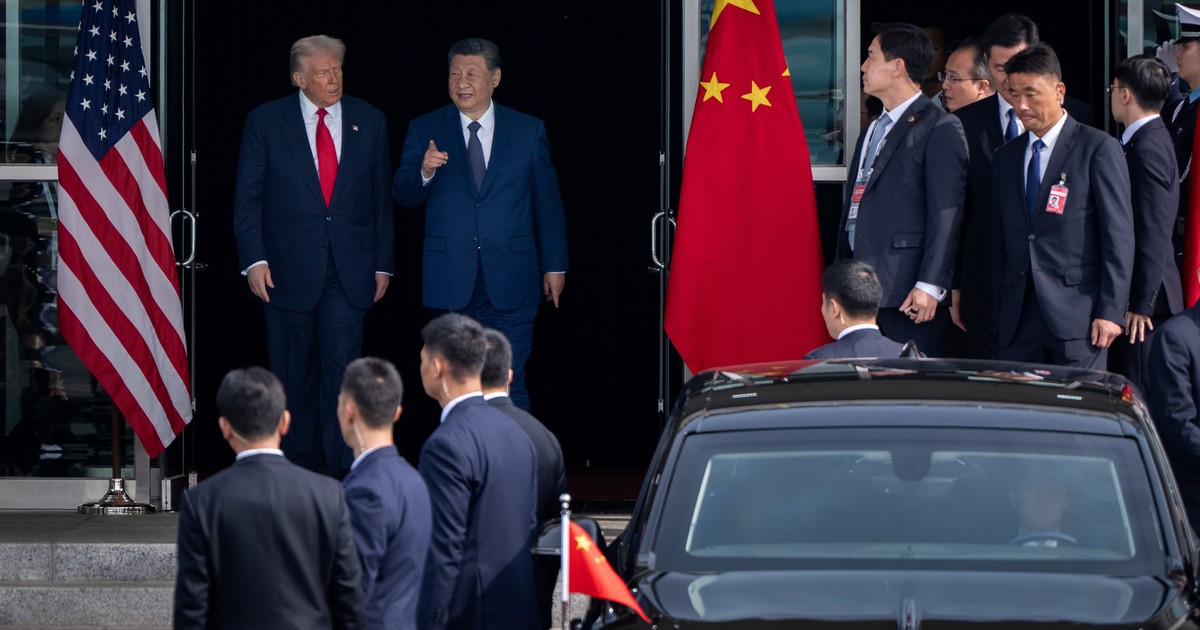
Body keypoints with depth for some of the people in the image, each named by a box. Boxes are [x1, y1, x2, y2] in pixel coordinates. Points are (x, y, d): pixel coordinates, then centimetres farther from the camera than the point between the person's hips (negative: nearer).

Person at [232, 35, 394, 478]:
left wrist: (382, 264, 8)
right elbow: (247, 197, 0)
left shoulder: (369, 122, 7)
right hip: (288, 270, 0)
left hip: (349, 271, 0)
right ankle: (298, 469, 16)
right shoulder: (266, 122, 1)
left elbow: (381, 199, 11)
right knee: (294, 375, 6)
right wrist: (254, 259, -9)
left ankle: (343, 470, -7)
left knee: (342, 368, -9)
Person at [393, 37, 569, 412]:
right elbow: (403, 196, -1)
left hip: (510, 283, -1)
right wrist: (424, 172, -23)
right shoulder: (424, 131, 6)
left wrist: (554, 266, 8)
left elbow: (548, 203, 10)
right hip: (451, 283, 1)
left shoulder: (528, 132, 6)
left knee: (510, 388, -4)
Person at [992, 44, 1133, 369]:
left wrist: (1111, 311, -11)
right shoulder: (1006, 157, 17)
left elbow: (1119, 236, -5)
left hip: (1076, 316, -5)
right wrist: (1001, 308, 11)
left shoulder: (1098, 148, -1)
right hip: (1019, 318, 5)